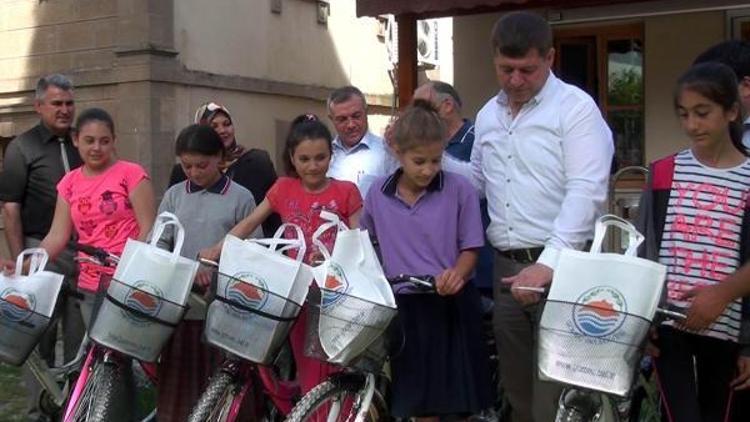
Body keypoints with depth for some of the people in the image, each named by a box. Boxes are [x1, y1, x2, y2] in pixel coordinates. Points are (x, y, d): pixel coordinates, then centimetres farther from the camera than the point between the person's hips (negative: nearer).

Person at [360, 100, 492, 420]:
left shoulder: (459, 190, -7)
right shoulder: (378, 194, 2)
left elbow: (471, 248, -3)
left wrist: (458, 273, -22)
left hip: (452, 305, -2)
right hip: (404, 306, 2)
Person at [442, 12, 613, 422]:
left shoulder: (576, 108, -8)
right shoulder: (488, 115, 13)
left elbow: (586, 192, -17)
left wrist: (548, 263, -26)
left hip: (561, 266, -6)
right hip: (506, 266, 7)